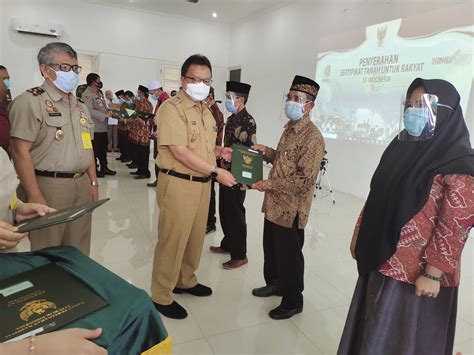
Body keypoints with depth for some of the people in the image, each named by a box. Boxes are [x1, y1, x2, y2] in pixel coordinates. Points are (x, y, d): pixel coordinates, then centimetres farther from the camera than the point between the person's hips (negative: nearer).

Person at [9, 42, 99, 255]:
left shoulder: (80, 106, 16)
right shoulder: (30, 101, -8)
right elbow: (21, 152, -14)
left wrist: (93, 182, 14)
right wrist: (35, 197, -18)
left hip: (82, 185, 7)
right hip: (49, 187, -7)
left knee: (79, 252, 15)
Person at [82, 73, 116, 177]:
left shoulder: (98, 93, 17)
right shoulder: (87, 94, -13)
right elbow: (90, 110, -23)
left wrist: (109, 111, 10)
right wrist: (105, 115, -24)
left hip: (103, 127, 9)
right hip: (95, 128, -9)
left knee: (103, 149, 16)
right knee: (94, 150, 1)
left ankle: (104, 167, 26)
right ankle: (94, 170, 12)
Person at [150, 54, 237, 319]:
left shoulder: (206, 110, 14)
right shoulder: (171, 108, -13)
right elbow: (180, 151, -21)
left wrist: (218, 151, 3)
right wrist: (216, 172, -20)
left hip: (203, 183, 8)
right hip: (179, 184, -8)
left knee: (196, 236, 18)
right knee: (173, 239, 2)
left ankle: (185, 280, 39)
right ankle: (162, 296, 20)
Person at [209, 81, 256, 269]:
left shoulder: (248, 121, -17)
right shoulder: (231, 119, 11)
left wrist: (229, 165, -17)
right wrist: (222, 163, 12)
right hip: (226, 172, 9)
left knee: (235, 214, 1)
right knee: (224, 211, 17)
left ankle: (240, 255, 14)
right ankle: (227, 244, 34)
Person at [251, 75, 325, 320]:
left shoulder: (312, 137, -19)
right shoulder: (289, 128, 10)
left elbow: (306, 180, -24)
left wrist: (269, 184, -21)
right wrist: (268, 152, 2)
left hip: (291, 209, -8)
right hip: (274, 204, 9)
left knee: (289, 256, 7)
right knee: (271, 248, 22)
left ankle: (293, 301, 28)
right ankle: (275, 283, 45)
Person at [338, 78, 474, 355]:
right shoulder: (403, 147, 6)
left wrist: (433, 273, -19)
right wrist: (360, 235, 12)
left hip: (416, 271, -6)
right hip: (381, 259, 6)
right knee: (370, 331, 21)